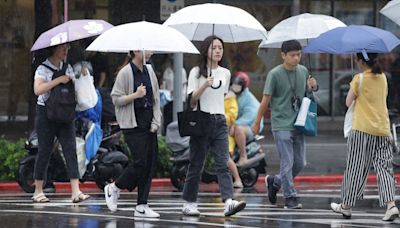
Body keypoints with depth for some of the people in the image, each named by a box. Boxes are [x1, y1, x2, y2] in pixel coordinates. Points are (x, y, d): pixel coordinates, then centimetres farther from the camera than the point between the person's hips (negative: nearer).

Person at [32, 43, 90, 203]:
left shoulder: (68, 68, 12)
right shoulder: (43, 69, -6)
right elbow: (38, 89, -22)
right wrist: (59, 80, -22)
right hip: (46, 113, -5)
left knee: (71, 150, -7)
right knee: (44, 152, 1)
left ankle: (76, 192, -15)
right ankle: (38, 191, 13)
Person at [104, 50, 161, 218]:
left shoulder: (149, 71, 10)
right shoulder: (125, 73, -8)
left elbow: (156, 98, 13)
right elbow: (116, 99, -8)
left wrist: (155, 122, 4)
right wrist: (135, 95, -20)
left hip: (148, 124, 6)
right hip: (132, 124, -6)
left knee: (151, 163, 1)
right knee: (141, 161, -13)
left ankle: (142, 207, 5)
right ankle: (113, 188, 10)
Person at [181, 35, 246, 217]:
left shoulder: (225, 73, 13)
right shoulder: (197, 72, 0)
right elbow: (191, 101, -8)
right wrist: (204, 86, -21)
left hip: (220, 121, 3)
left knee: (223, 164, -10)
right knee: (196, 164, 2)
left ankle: (229, 202, -24)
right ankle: (189, 203, 13)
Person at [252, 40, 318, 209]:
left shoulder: (303, 71, 7)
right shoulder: (275, 74, -9)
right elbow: (266, 99, -5)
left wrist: (313, 87, -2)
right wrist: (257, 122, -1)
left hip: (298, 124, 6)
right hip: (281, 125, -6)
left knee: (300, 163, 9)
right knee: (287, 163, -7)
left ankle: (274, 182, 29)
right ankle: (290, 197, 0)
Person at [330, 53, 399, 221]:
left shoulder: (359, 79, -7)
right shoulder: (383, 78, 9)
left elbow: (348, 102, -4)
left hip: (362, 129, -4)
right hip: (383, 129, 4)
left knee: (356, 168, 4)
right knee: (384, 167, 1)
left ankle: (346, 206, 14)